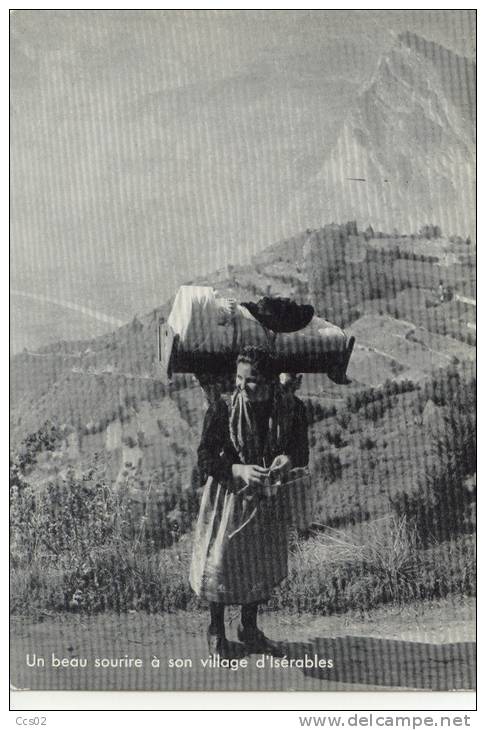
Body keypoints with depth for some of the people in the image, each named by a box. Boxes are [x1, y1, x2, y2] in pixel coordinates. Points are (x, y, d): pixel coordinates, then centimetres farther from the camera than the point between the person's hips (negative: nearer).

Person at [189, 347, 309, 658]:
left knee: (263, 563, 17)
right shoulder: (223, 409, -19)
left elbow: (302, 451, 0)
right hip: (230, 495, -3)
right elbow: (205, 458, -15)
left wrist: (288, 460, -23)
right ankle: (216, 629, 32)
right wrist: (239, 471, -32)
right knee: (222, 562, 7)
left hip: (269, 501, 3)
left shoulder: (290, 407, -11)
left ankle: (250, 627, 40)